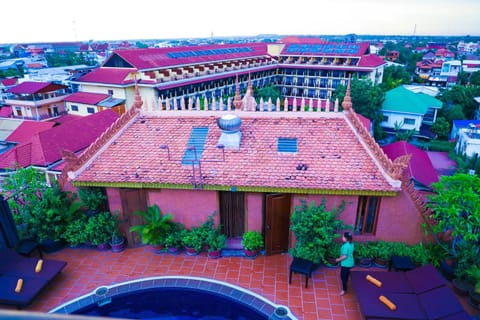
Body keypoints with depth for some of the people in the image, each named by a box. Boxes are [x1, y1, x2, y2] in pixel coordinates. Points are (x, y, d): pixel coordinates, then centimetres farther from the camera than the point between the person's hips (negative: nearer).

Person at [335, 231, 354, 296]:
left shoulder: (345, 246, -26)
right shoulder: (351, 244, 1)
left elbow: (344, 256, -27)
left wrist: (338, 259, -11)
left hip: (345, 263, -9)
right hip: (350, 263, 9)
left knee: (343, 276, 3)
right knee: (346, 275, 22)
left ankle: (344, 290, 11)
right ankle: (345, 286, 35)